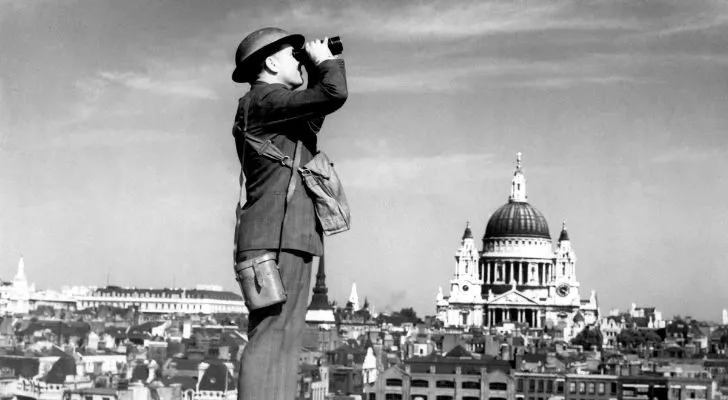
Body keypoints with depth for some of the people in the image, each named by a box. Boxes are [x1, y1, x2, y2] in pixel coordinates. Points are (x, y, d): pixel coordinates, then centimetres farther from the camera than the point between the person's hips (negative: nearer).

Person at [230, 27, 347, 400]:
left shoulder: (266, 105, 23)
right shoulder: (265, 99, -8)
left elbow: (313, 115, 38)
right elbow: (334, 94, -18)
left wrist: (319, 70, 25)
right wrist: (324, 60, 1)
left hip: (285, 236, 10)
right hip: (278, 235, -10)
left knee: (280, 337, 6)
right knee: (271, 337, -16)